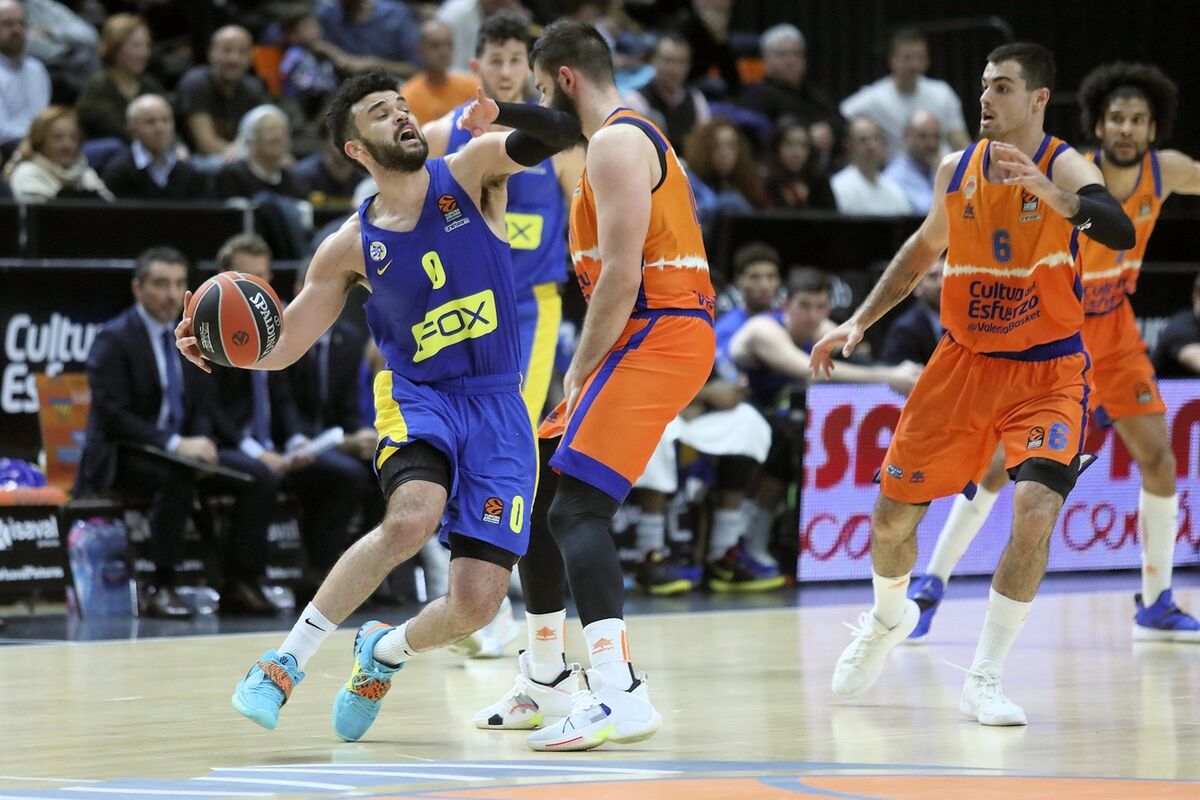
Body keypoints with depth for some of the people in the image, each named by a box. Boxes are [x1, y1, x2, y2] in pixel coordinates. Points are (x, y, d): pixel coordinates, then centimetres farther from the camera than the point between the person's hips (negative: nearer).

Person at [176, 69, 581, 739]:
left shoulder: (470, 173, -1)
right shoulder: (353, 247, 0)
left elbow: (561, 132, -15)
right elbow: (281, 345, 3)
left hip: (499, 408, 1)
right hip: (418, 397, -1)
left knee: (477, 603, -11)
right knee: (413, 516, -36)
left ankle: (385, 653, 25)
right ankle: (286, 663, -22)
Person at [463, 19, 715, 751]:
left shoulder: (616, 142, -11)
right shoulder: (629, 138, 22)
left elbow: (620, 276, -19)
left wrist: (580, 368, -12)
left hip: (656, 334, -10)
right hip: (651, 334, 10)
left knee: (577, 508, -21)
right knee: (534, 495, 15)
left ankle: (619, 692, -33)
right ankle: (543, 683, 25)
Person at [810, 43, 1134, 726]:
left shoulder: (1065, 167, -16)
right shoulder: (957, 171, -1)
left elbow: (1121, 233, -36)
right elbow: (924, 249, 18)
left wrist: (1048, 192, -51)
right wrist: (859, 323, 12)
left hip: (1048, 369, -4)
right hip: (966, 361, 4)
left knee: (1035, 510, -24)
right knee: (894, 509, 7)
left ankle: (986, 679, -12)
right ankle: (889, 619, 40)